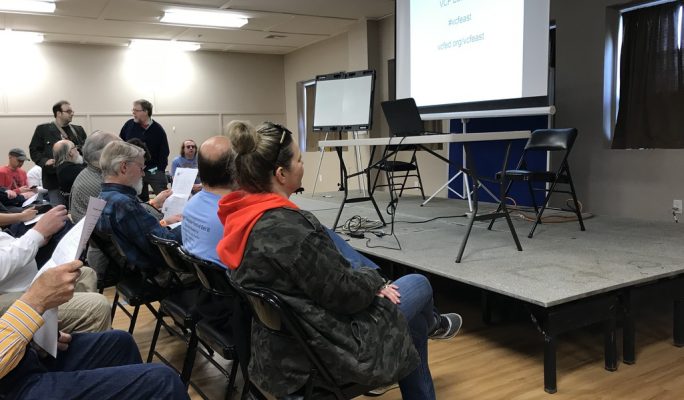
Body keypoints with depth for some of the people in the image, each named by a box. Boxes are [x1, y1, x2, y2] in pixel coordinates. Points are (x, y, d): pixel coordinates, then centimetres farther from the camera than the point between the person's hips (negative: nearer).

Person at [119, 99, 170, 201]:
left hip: (154, 171, -3)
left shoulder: (158, 129, -6)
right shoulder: (129, 124, 0)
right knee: (141, 201, 11)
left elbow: (164, 152, -2)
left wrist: (160, 170, -7)